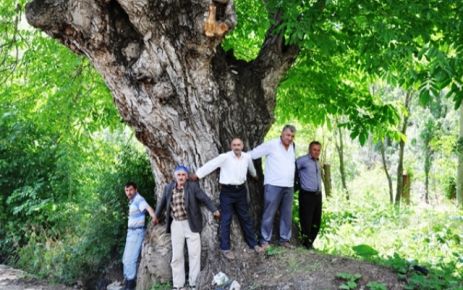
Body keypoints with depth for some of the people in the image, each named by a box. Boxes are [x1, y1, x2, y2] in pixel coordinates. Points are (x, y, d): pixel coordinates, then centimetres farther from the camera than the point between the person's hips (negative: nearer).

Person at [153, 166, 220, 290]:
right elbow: (162, 202, 17)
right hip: (176, 225, 3)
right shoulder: (168, 188, 4)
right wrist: (156, 216, 27)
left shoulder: (193, 186, -6)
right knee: (177, 256, 5)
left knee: (194, 254, -1)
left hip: (191, 224, -2)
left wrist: (214, 210, -9)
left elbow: (205, 199, -4)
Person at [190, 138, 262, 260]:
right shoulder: (225, 157, -13)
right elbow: (210, 165, -15)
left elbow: (251, 168, 23)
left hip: (241, 190, 4)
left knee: (246, 218, 14)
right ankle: (225, 248, 9)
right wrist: (197, 175, -20)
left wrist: (254, 175, 42)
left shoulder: (247, 157, 2)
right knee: (226, 220, 1)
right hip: (227, 191, -4)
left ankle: (253, 243, 27)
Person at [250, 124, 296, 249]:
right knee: (269, 214, -1)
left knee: (287, 214, 10)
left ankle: (285, 239, 19)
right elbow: (252, 154, -4)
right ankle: (265, 240, 7)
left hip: (288, 187, 6)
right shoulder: (271, 145, -7)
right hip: (273, 186, -6)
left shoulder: (293, 147, 11)